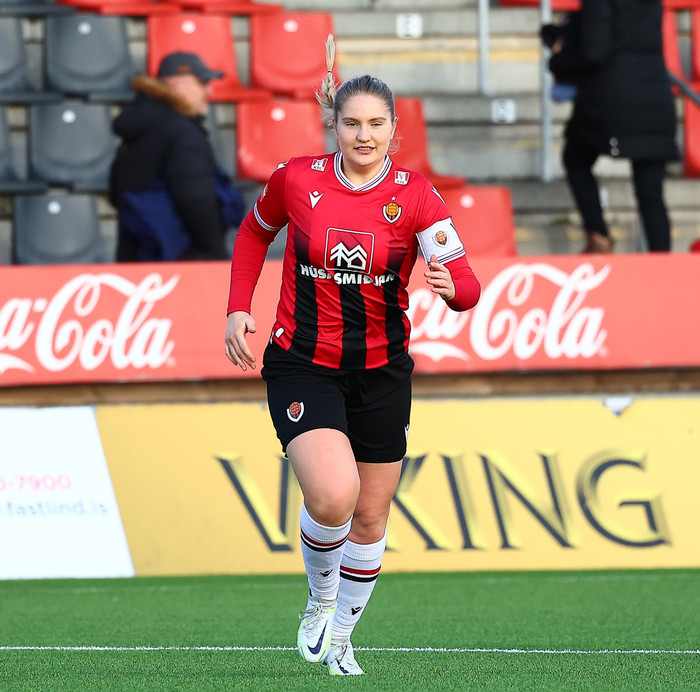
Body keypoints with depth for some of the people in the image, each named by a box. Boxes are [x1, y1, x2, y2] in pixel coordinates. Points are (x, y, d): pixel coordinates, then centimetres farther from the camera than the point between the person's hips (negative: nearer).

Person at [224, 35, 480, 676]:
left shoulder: (415, 197, -10)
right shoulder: (296, 179, -7)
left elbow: (468, 285, -17)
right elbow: (255, 232, 14)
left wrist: (451, 285, -40)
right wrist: (238, 309, 4)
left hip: (382, 372, 2)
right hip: (302, 364, -2)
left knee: (371, 517, 9)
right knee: (333, 495, -24)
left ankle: (340, 637, 31)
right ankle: (320, 598, 6)